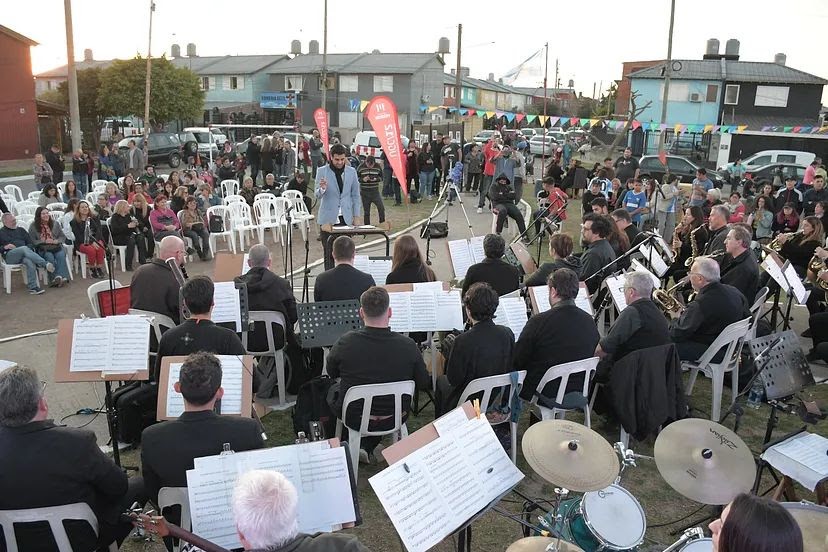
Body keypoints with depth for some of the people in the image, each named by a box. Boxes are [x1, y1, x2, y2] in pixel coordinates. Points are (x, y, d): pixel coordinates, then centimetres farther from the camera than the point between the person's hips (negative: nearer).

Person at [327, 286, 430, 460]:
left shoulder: (345, 343, -21)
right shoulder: (408, 346, -20)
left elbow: (331, 373, 0)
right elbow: (424, 384, -6)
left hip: (355, 419, -1)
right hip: (395, 418, 1)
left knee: (331, 392, 29)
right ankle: (368, 447, 37)